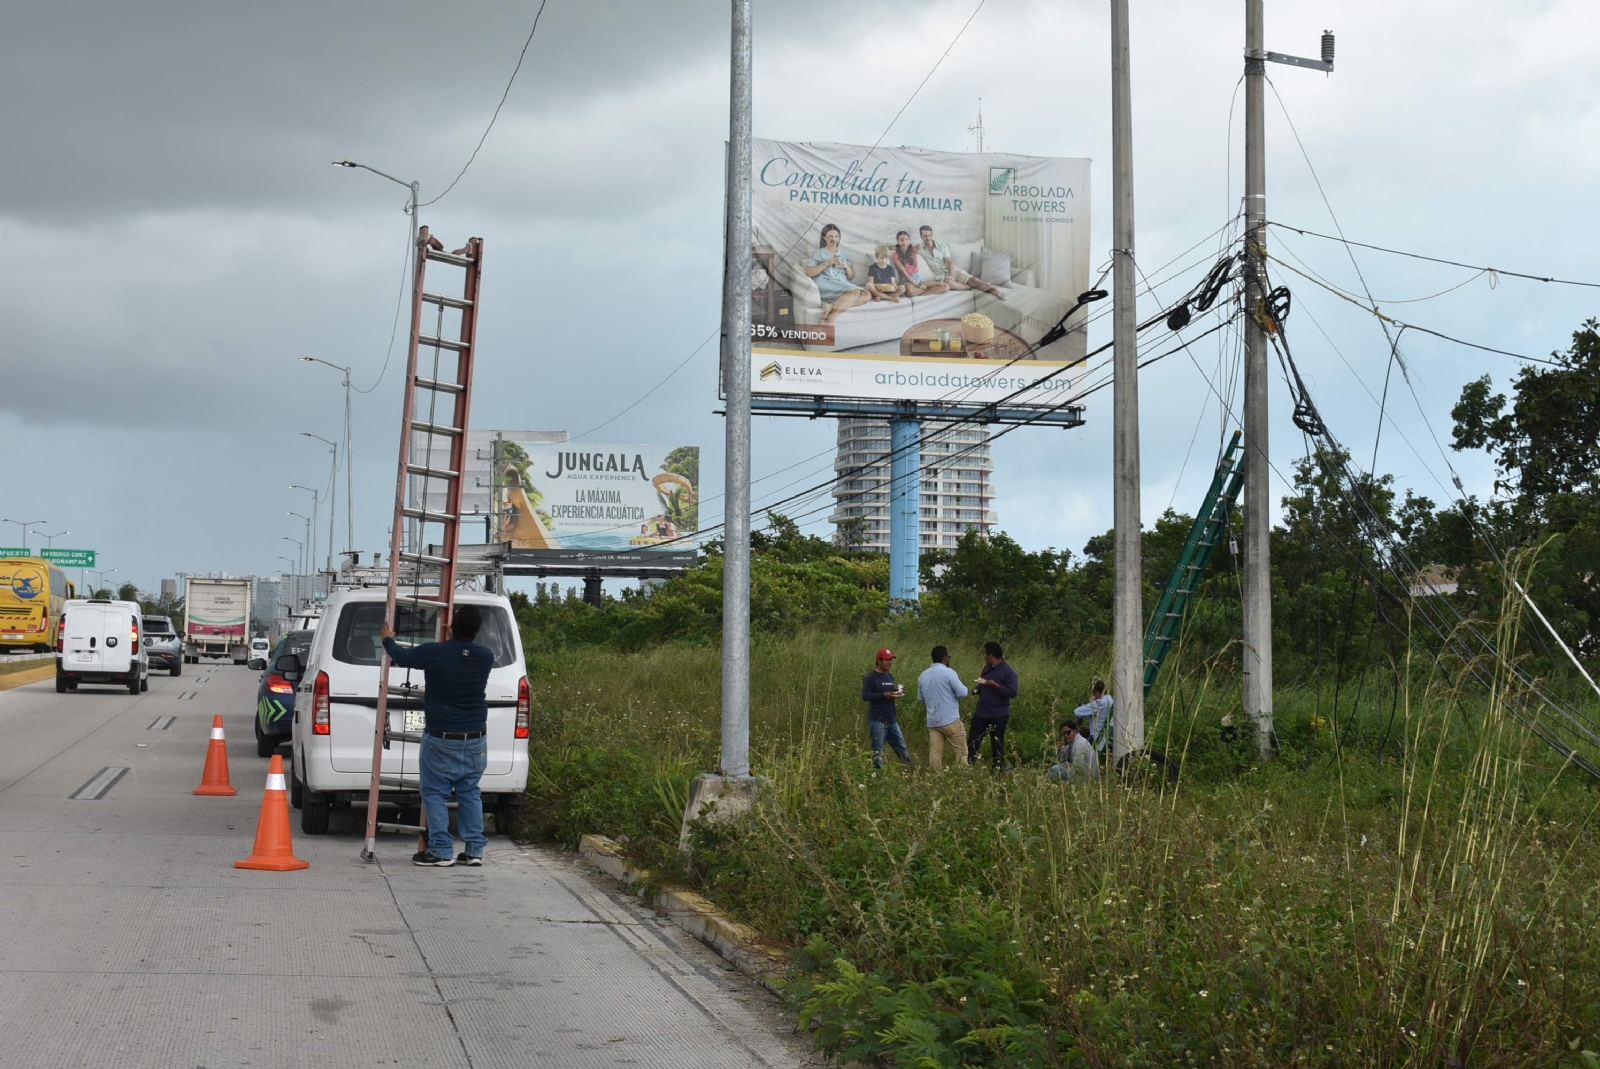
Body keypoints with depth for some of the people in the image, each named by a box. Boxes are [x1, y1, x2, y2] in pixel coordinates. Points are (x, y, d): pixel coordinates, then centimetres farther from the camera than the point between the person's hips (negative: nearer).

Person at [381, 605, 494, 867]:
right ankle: (474, 850, 11)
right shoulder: (486, 657, -2)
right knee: (470, 794, 12)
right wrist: (457, 641, 43)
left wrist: (388, 639, 28)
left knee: (435, 794, 4)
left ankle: (442, 851, 0)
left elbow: (402, 656, 7)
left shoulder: (434, 653, -12)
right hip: (475, 740, 4)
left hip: (440, 739, -4)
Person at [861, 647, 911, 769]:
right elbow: (865, 696, -14)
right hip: (877, 720, -7)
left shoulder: (890, 676, 14)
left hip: (891, 720, 7)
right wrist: (883, 695, -23)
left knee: (902, 747, 9)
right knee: (878, 750, -4)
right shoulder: (871, 677, -8)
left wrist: (898, 692, 1)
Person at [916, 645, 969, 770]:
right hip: (950, 720, -6)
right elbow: (963, 693, -12)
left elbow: (920, 698, 20)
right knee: (961, 753, 2)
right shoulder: (948, 672, -10)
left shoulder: (923, 675, 10)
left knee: (935, 754, 2)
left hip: (932, 721, 6)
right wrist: (966, 688, 10)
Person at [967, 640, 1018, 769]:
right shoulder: (987, 668, 13)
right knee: (972, 743, 3)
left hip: (998, 716, -7)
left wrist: (995, 685, -24)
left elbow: (1012, 693, -17)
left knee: (997, 746, 2)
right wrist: (978, 687, 1)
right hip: (981, 713, 7)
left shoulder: (1008, 671, -11)